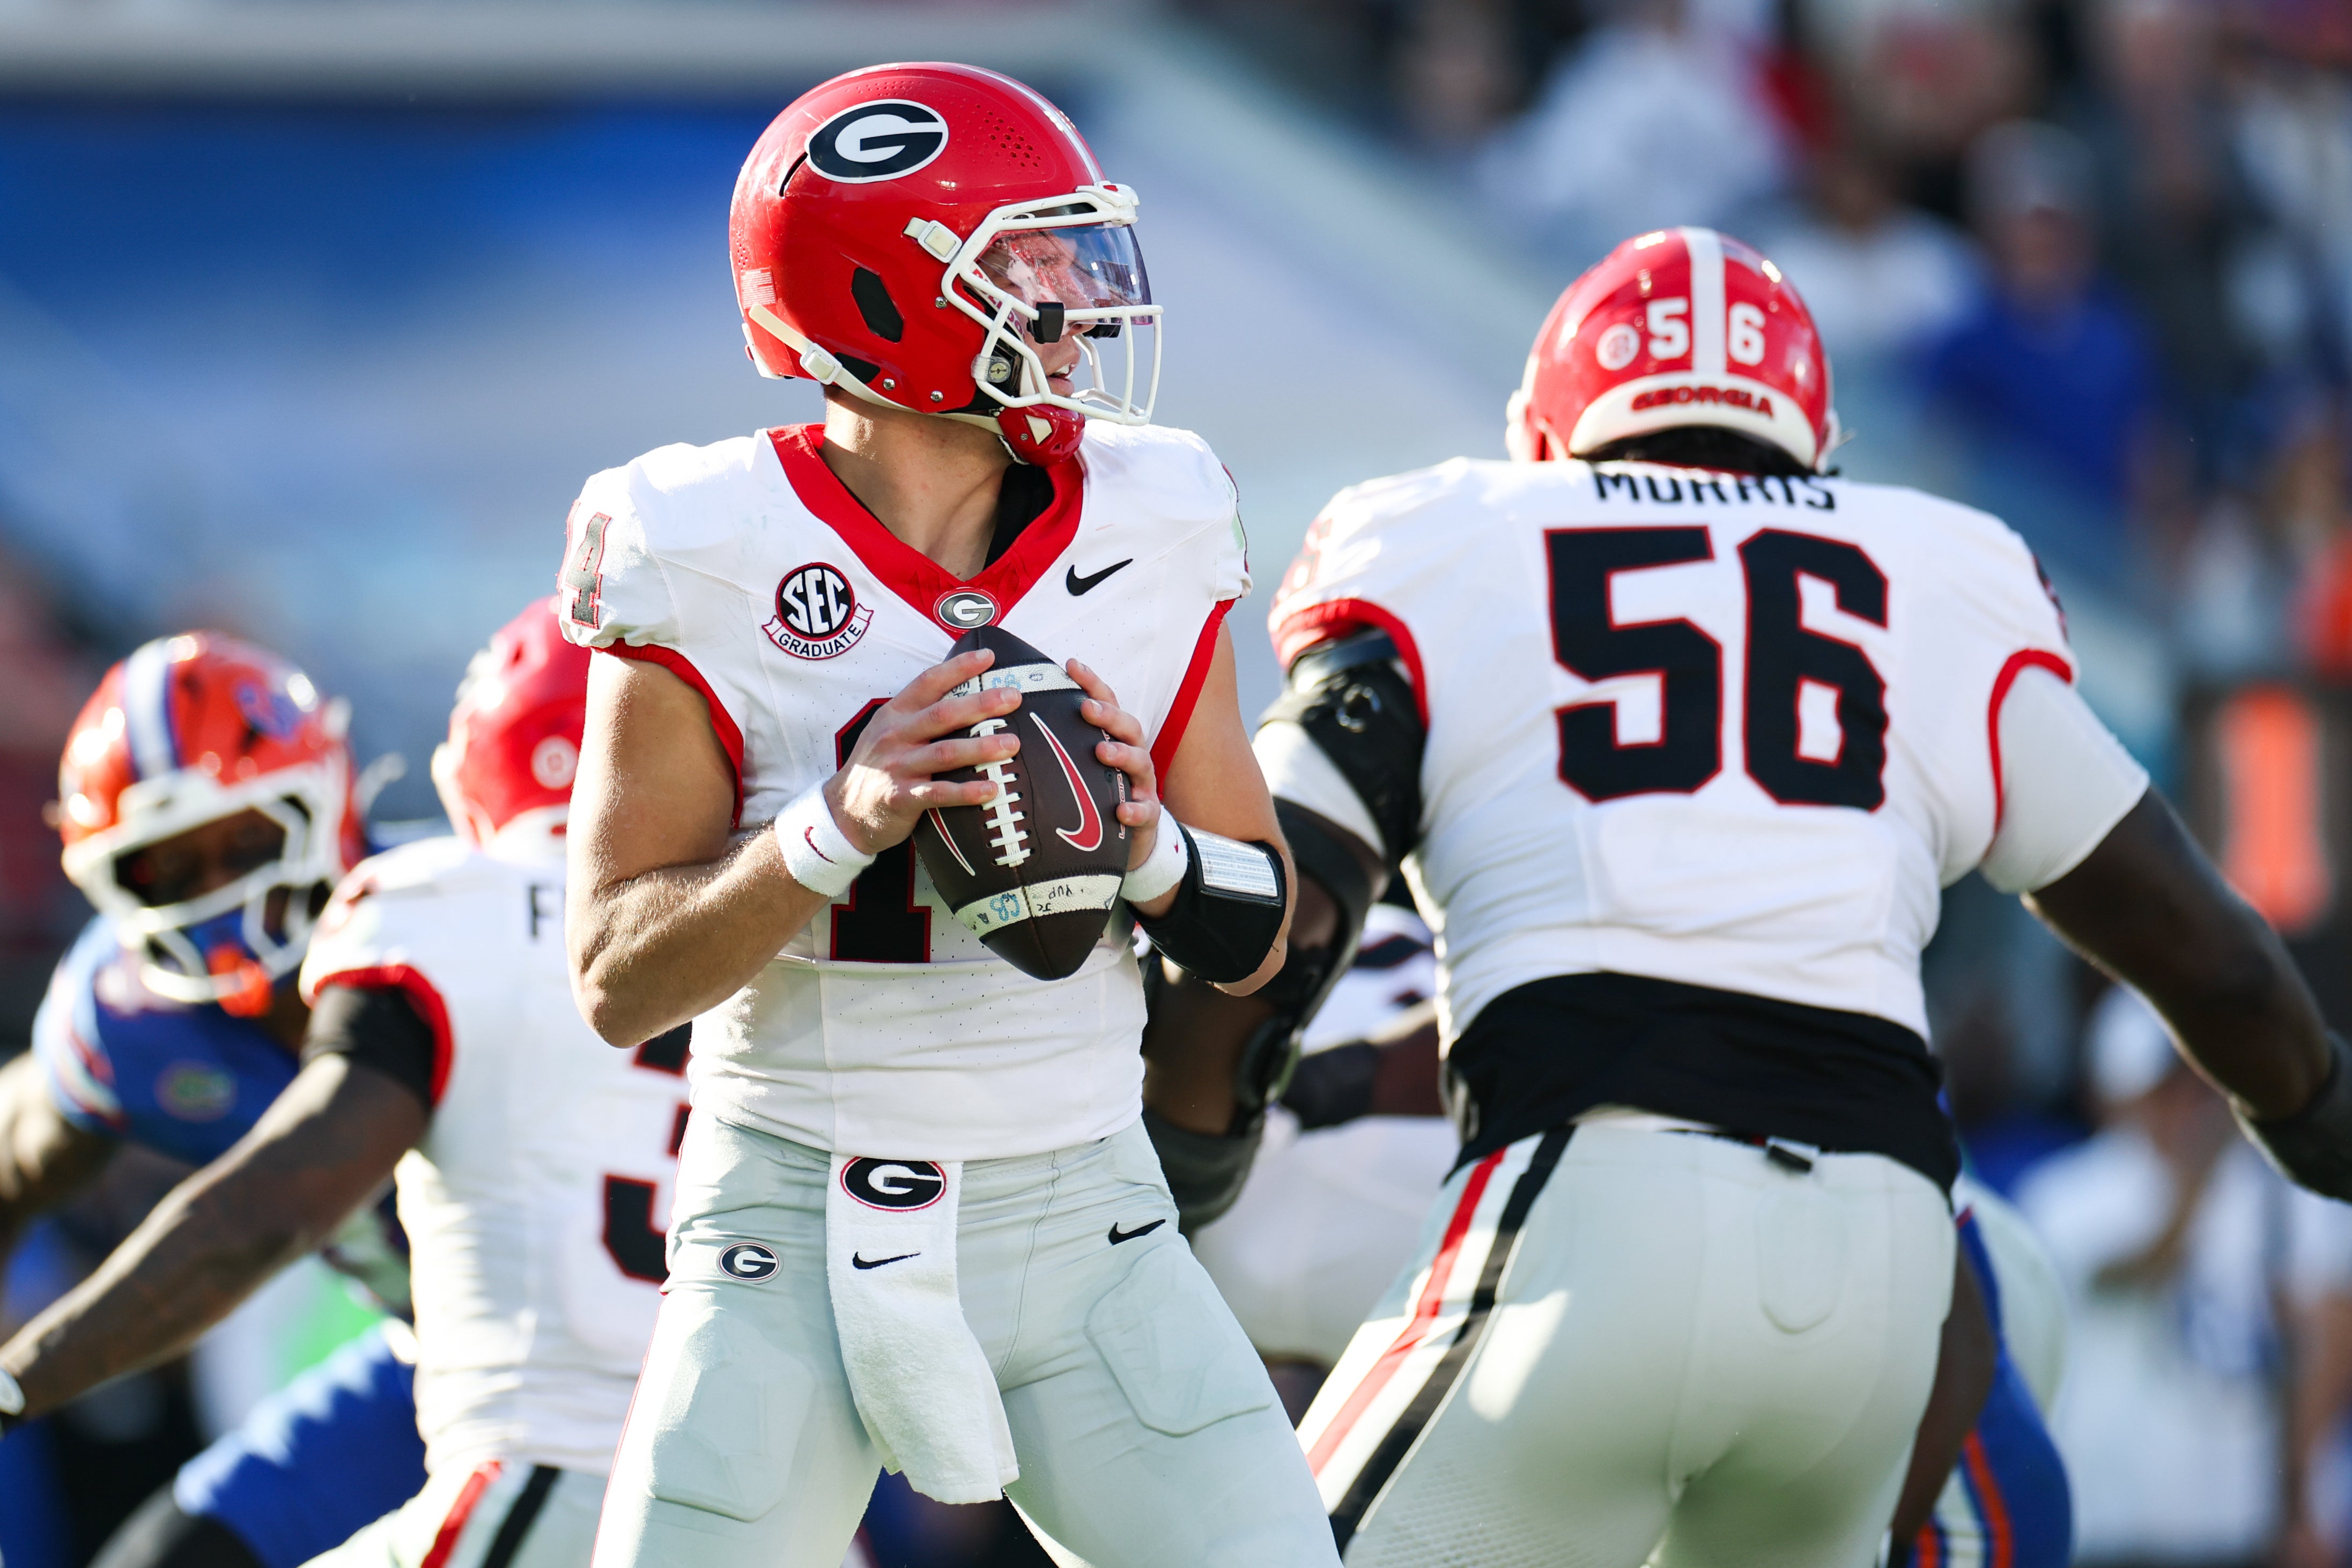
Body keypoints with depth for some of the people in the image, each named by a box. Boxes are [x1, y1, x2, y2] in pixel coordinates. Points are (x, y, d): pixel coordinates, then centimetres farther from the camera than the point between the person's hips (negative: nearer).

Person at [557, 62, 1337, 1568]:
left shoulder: (1150, 536, 1)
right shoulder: (714, 565, -10)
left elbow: (1255, 938, 8)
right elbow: (618, 983, -11)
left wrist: (1143, 837, -14)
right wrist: (838, 826, -26)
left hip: (1087, 1218, 3)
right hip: (799, 1228, -3)